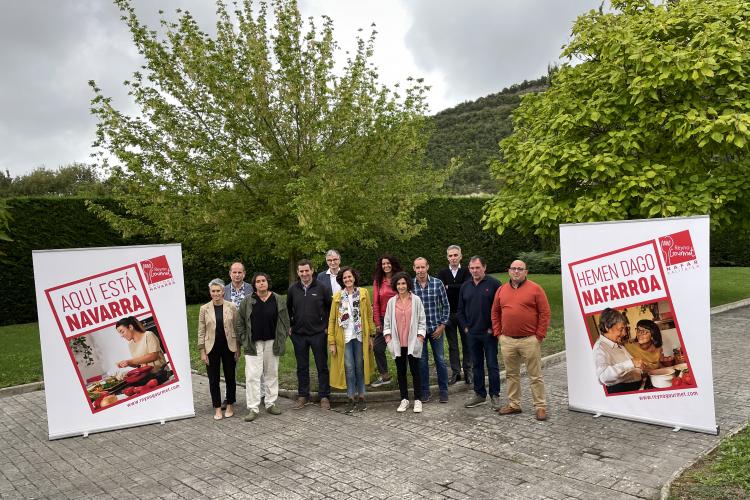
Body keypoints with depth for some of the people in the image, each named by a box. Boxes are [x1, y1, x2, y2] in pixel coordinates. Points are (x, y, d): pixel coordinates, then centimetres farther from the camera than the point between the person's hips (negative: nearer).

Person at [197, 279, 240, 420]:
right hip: (212, 348, 0)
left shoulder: (232, 307, -2)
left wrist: (238, 348, 0)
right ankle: (217, 408, 18)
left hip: (229, 347, 0)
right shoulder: (204, 309, -1)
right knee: (213, 379, 6)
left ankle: (229, 406, 24)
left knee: (230, 377, 9)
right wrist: (202, 352, -3)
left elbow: (237, 328, 2)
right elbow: (201, 331, 2)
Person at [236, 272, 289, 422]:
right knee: (252, 375, -4)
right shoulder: (247, 302, 1)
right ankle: (253, 408, 1)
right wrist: (244, 341, -1)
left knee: (272, 374, 9)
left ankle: (271, 403, 22)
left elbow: (285, 321, 6)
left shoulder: (278, 300, 3)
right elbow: (240, 323, 5)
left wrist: (281, 340, 1)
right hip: (253, 344, -1)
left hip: (272, 343, 1)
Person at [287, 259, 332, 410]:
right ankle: (303, 396, 21)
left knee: (322, 366, 3)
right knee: (302, 367, 10)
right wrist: (290, 326, 9)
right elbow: (288, 309, 16)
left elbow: (330, 307, 3)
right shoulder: (293, 289, 4)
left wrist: (327, 325, -1)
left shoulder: (321, 288, -4)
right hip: (299, 335, 2)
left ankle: (324, 397, 12)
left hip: (318, 333, -2)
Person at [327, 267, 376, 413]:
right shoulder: (337, 296, 4)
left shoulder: (363, 293, 2)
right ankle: (351, 399, 12)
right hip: (345, 337, 0)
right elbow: (332, 319, 3)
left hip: (360, 336, 0)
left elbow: (369, 315, 2)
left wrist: (372, 334, -6)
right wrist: (331, 341, -3)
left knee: (360, 367, 7)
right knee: (349, 368, 3)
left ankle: (361, 397, 17)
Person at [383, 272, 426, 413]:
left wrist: (420, 336, -6)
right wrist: (387, 336, 2)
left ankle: (417, 400, 13)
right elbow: (387, 321, 9)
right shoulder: (391, 302, 3)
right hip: (398, 343, 3)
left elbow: (422, 320, 0)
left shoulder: (416, 300, -3)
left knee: (415, 371, 3)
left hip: (412, 342, -2)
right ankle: (404, 399, 21)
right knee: (400, 372, 10)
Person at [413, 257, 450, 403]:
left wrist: (442, 325, -4)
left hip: (436, 328, 0)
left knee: (440, 360, 7)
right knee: (421, 361, 8)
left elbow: (445, 306, 1)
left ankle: (443, 390, 21)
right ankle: (425, 391, 22)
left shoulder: (438, 283, -5)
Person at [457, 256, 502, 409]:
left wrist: (494, 327, -10)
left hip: (489, 333, -5)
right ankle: (480, 394, 23)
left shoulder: (494, 284, -7)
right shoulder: (465, 286, 9)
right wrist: (465, 327, 7)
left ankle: (495, 396, 13)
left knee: (492, 365, 2)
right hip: (472, 333, 5)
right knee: (476, 365, 12)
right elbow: (460, 310, 16)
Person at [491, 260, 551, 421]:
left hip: (530, 340, -4)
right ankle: (514, 404, 25)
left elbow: (545, 313, -5)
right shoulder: (501, 290, 9)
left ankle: (540, 406, 12)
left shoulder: (535, 289, -4)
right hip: (507, 340, 4)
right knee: (511, 374, 13)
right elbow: (495, 313, 16)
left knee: (535, 376, 3)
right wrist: (498, 333, 8)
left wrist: (539, 335, -8)